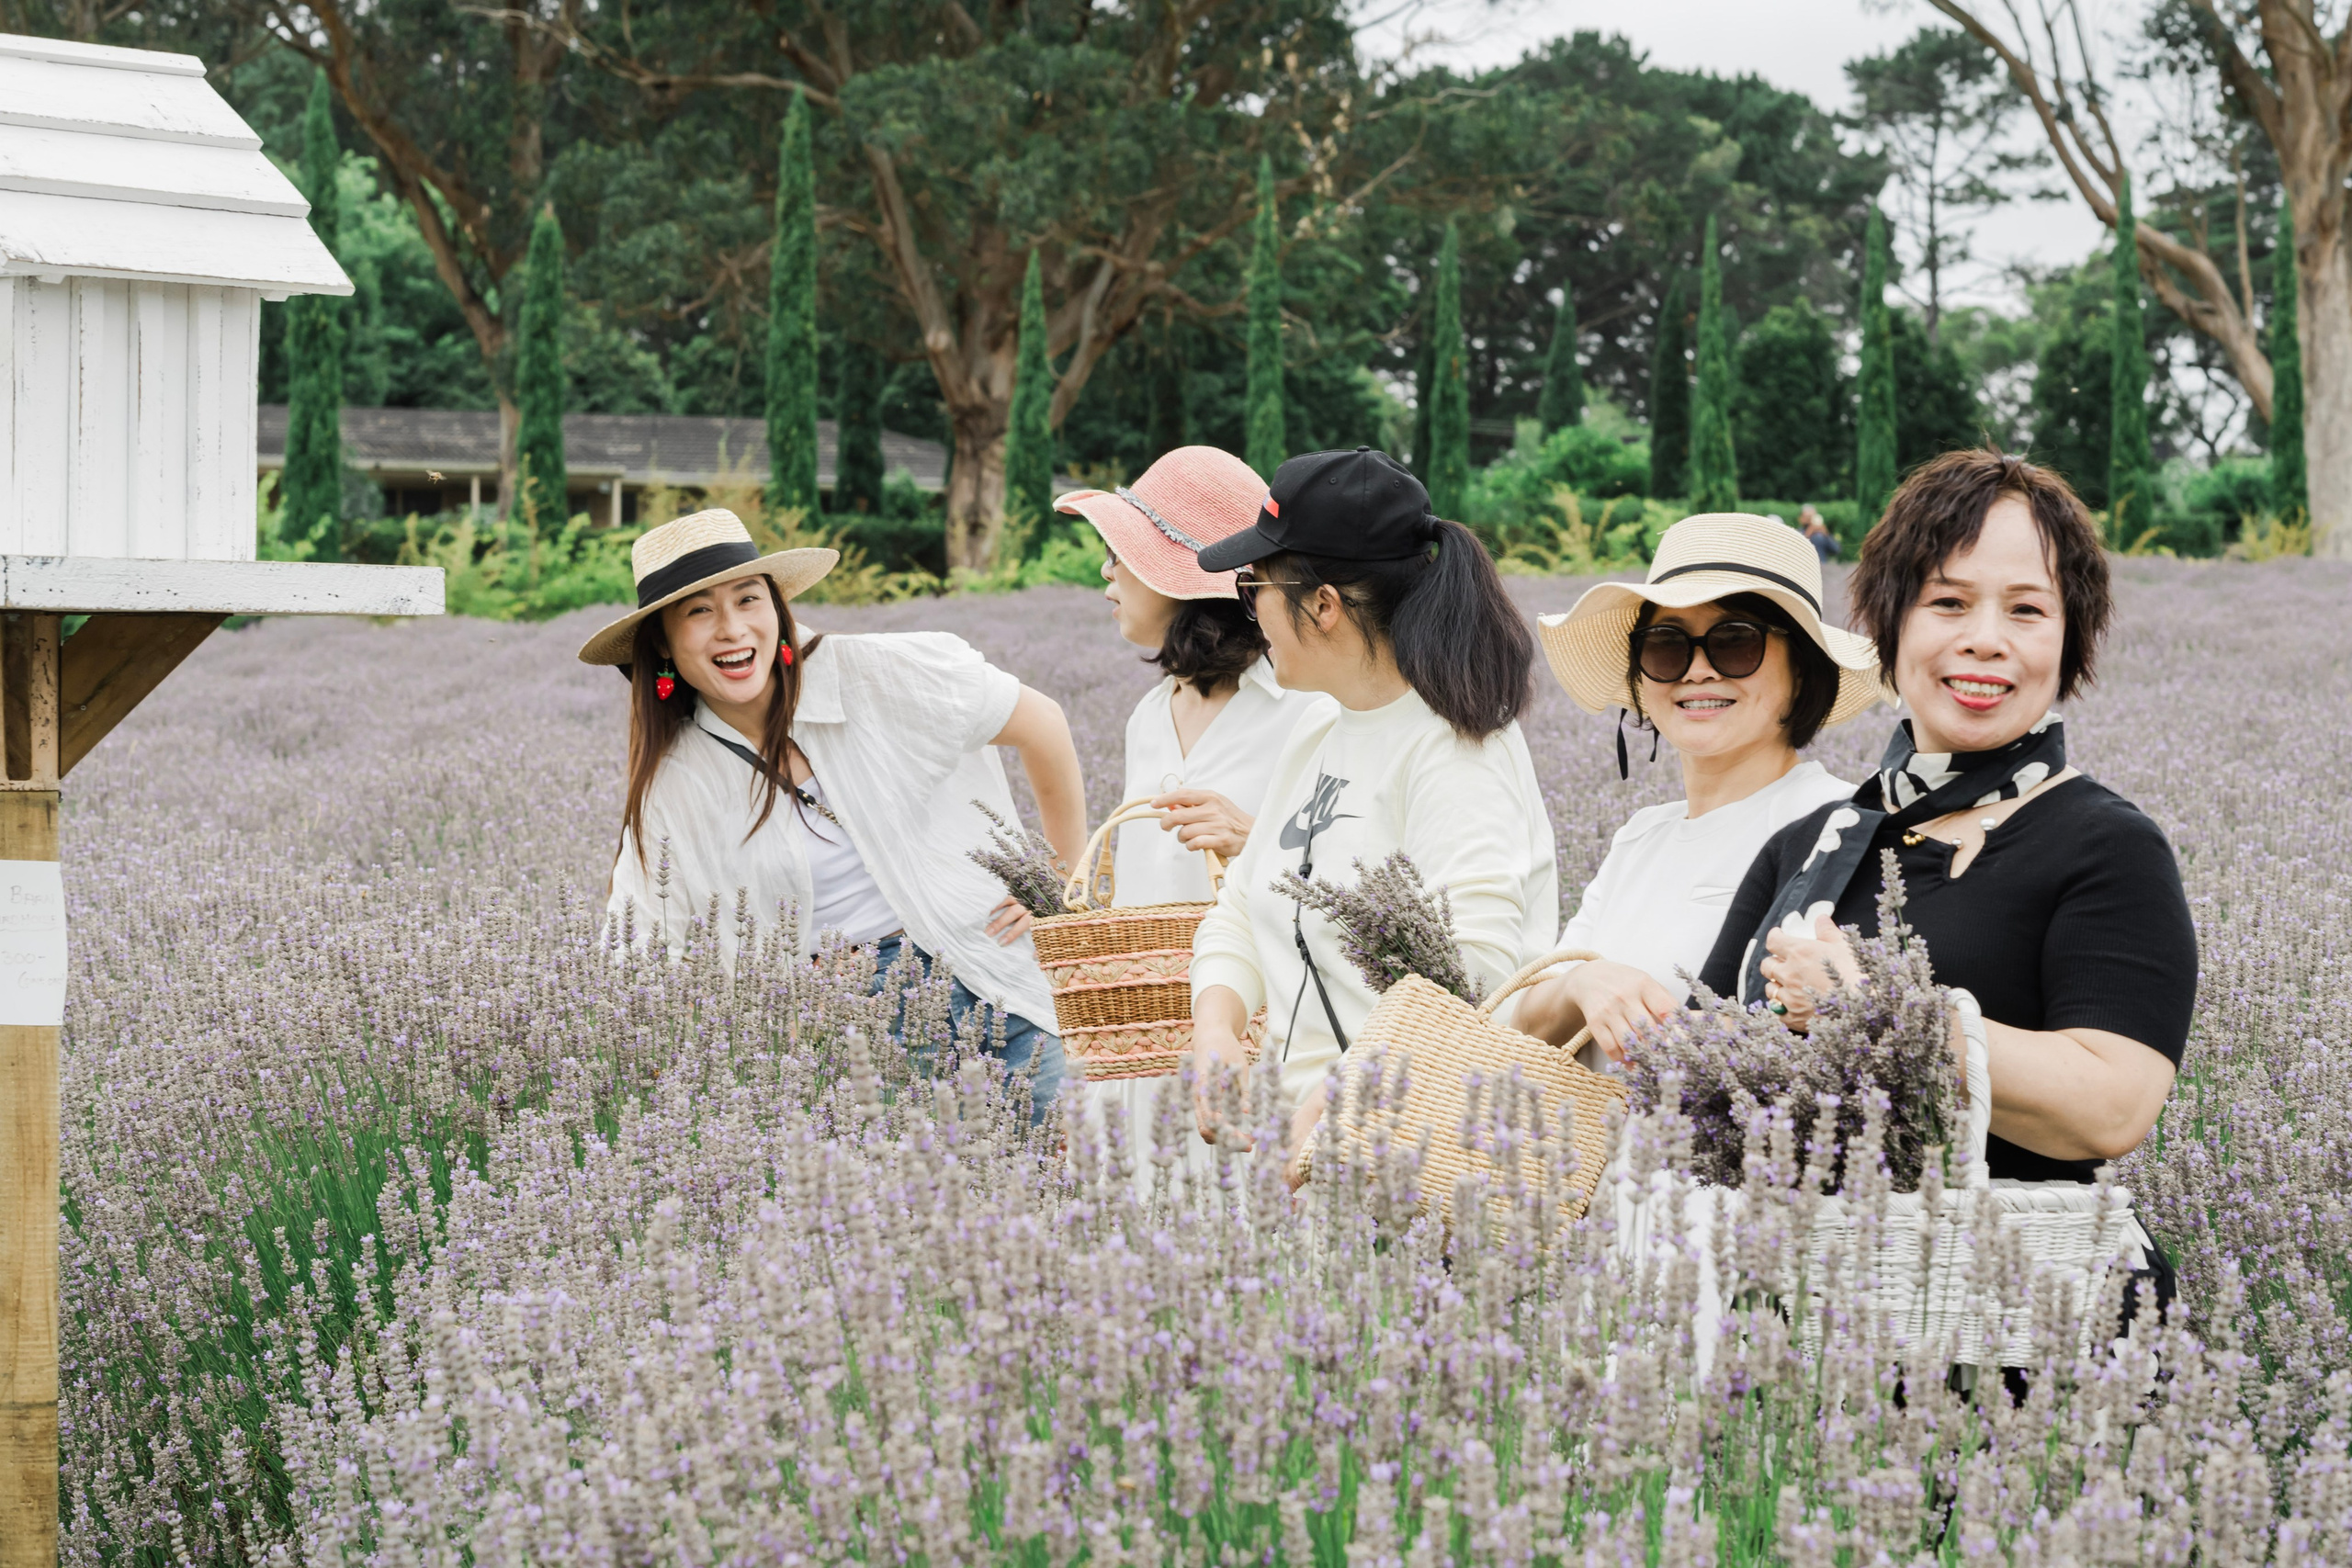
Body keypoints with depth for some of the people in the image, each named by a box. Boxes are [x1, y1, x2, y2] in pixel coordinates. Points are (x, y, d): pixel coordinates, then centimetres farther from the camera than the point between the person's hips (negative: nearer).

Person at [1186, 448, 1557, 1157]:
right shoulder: (1315, 739, 18)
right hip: (1299, 1119, 8)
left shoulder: (1454, 751, -9)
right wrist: (1216, 1032, 3)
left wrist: (1327, 1116, -21)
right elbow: (1241, 913, 23)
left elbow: (1471, 972, -20)